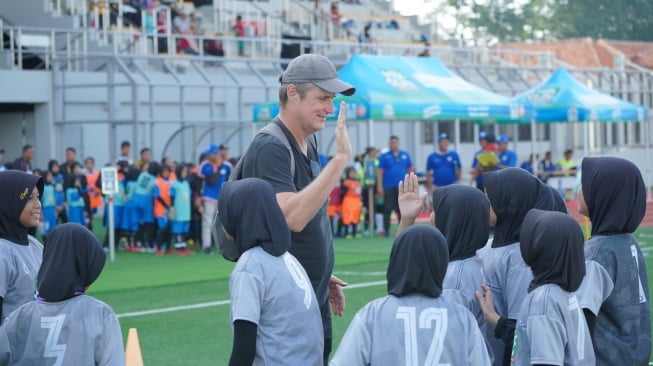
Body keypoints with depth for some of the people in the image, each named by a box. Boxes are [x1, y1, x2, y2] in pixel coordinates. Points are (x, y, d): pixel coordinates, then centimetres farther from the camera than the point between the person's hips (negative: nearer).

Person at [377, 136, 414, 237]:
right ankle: (386, 230, 6)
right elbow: (380, 172, -1)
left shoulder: (405, 155, 7)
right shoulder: (384, 156, 1)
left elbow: (411, 169, 11)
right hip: (389, 187, -2)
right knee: (388, 209, 0)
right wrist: (379, 187, -7)